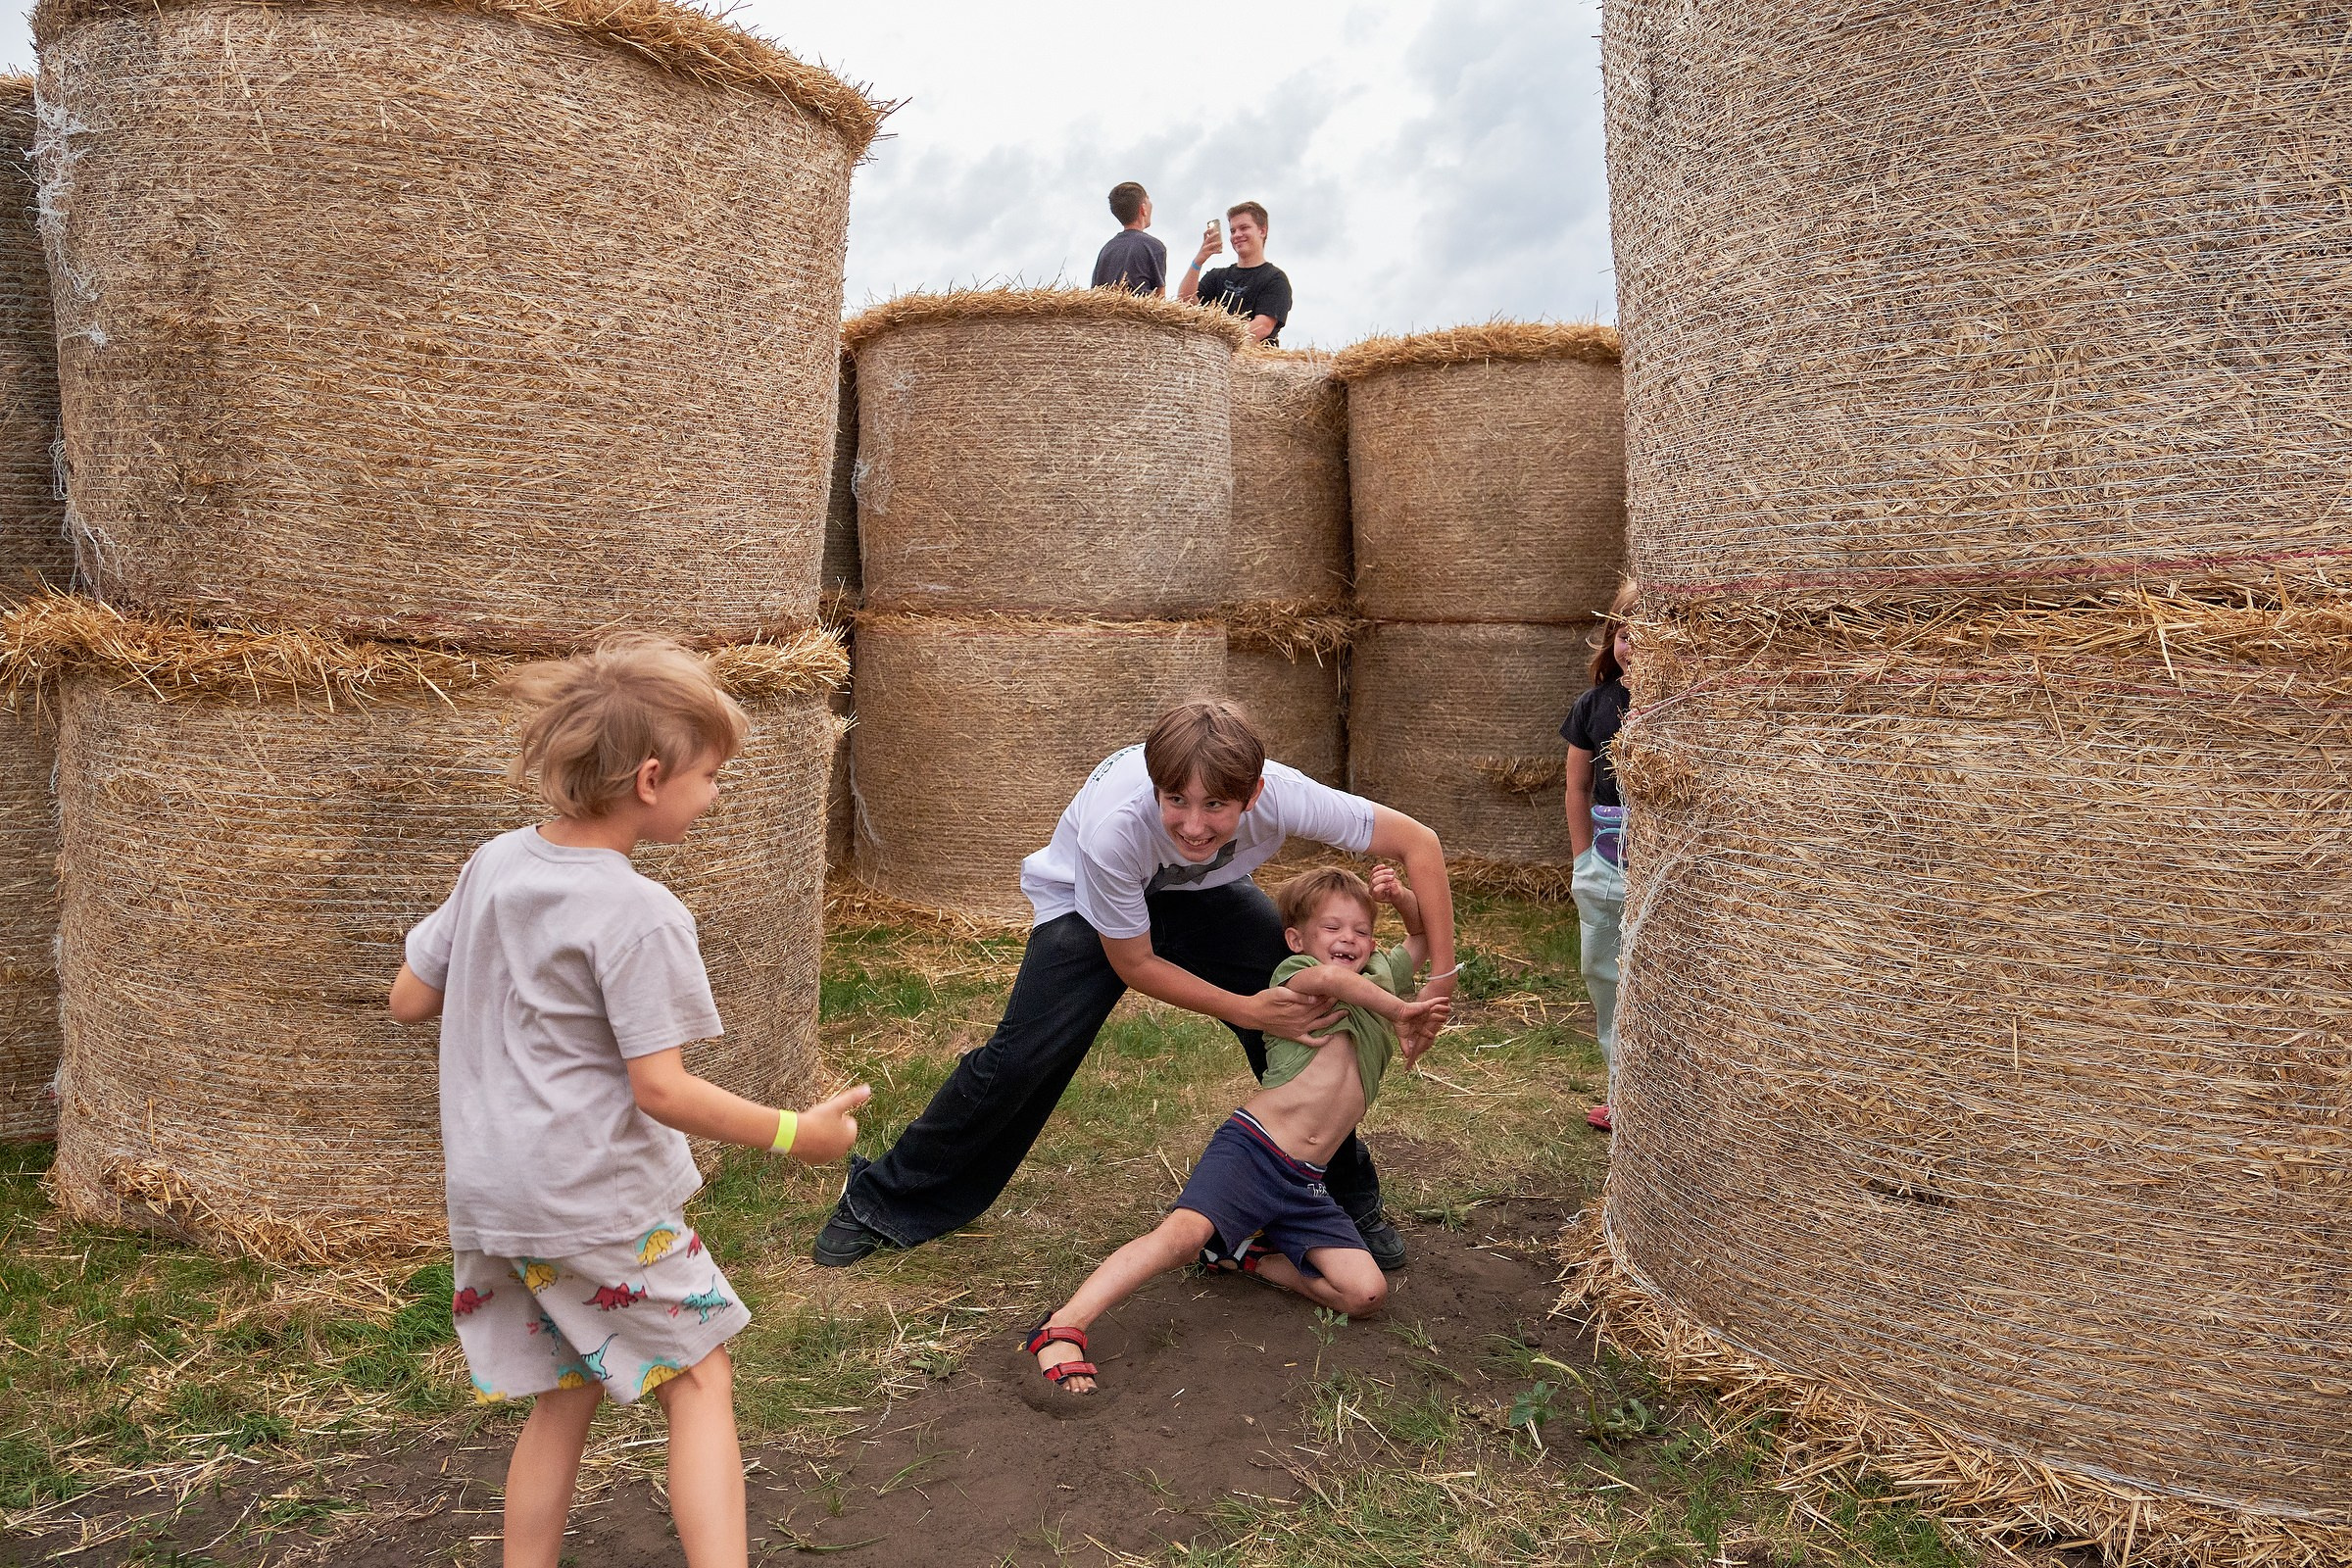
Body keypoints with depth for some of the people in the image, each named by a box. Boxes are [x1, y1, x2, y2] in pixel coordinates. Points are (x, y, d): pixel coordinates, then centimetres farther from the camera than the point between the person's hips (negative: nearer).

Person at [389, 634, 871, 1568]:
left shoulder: (493, 866, 3)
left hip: (489, 1199, 7)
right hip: (600, 1201, -7)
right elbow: (660, 1091, -19)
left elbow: (410, 1001, 11)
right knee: (699, 1384, 6)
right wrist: (791, 1134, -12)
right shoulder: (639, 914, -19)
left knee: (563, 1401, 20)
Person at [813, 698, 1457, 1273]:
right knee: (1020, 1059, -12)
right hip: (1093, 907, -3)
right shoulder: (1115, 825, -42)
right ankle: (883, 1202, 10)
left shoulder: (1282, 796, -38)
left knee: (1307, 1022, -11)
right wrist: (1249, 1010, -29)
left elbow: (1418, 843, -25)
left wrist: (1441, 981, -26)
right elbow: (1134, 964, -24)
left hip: (1208, 896, 3)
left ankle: (1350, 1201, 14)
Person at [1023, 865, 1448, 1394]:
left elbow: (1428, 934, 30)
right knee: (1186, 1232, -31)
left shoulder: (1380, 977, 20)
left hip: (1305, 1184, 6)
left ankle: (1245, 1252, 6)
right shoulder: (1295, 972, 1)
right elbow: (1330, 978, -23)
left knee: (1366, 1293, -11)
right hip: (1250, 1148, -6)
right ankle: (1062, 1329, -32)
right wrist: (1402, 1010, -14)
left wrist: (1401, 897, 10)